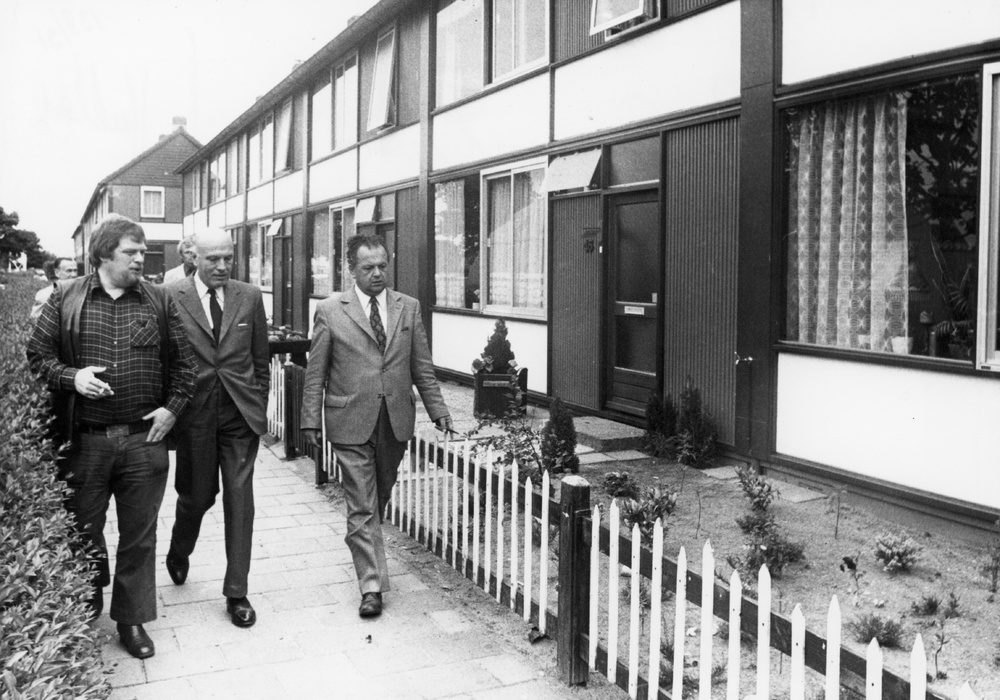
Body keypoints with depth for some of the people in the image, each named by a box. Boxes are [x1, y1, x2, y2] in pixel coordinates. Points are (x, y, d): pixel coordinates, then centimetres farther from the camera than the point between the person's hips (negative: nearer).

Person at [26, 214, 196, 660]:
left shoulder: (158, 301, 4)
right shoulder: (65, 298, 2)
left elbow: (183, 363, 8)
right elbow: (37, 355, 4)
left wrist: (172, 407, -2)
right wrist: (71, 377, -13)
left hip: (144, 440, 1)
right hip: (84, 440, 0)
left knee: (139, 536, 8)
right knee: (83, 534, 13)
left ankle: (131, 619, 23)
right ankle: (82, 617, 36)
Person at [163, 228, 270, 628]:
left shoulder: (250, 297, 4)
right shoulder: (170, 297, -4)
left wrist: (259, 407, 7)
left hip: (241, 414, 2)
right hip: (195, 413, -1)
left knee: (239, 499, 1)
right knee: (197, 495, 11)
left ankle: (236, 592, 11)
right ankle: (179, 553, 45)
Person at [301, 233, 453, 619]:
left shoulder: (408, 307, 7)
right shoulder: (330, 310, -1)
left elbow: (422, 366, 9)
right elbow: (315, 372, 1)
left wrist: (437, 408, 2)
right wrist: (311, 419, -3)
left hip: (396, 421, 3)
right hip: (351, 422, -3)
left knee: (379, 499, 16)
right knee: (361, 507, -2)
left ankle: (365, 548, 41)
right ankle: (371, 585, 2)